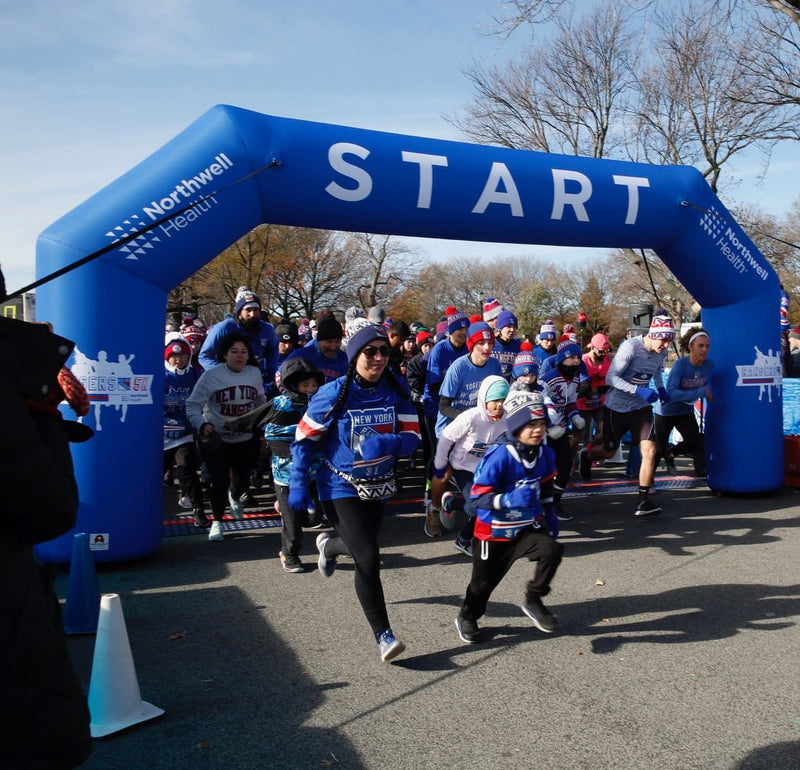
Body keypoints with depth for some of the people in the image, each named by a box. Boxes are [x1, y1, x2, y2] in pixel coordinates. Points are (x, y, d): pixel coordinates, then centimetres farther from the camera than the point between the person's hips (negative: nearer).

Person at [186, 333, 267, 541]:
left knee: (243, 479, 10)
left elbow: (261, 402, 16)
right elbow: (193, 405, -14)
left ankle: (235, 497, 48)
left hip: (245, 438, 4)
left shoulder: (255, 373, 2)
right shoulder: (212, 375, -13)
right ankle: (217, 522, 17)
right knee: (220, 481, -5)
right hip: (216, 439, -4)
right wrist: (202, 425, -30)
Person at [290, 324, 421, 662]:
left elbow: (412, 437, -10)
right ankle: (383, 634, -1)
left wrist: (385, 443, -31)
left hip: (380, 486, 5)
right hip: (341, 488, -5)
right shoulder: (334, 394, -18)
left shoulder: (396, 390, -9)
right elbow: (304, 438, -9)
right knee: (369, 559, -16)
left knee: (362, 546, 26)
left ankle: (328, 544, 61)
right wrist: (298, 484, -14)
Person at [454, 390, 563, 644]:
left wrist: (550, 515, 16)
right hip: (494, 532, -4)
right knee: (484, 581, 10)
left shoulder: (545, 454, -3)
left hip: (529, 527, 5)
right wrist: (510, 499, -37)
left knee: (552, 551, -22)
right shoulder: (498, 456, -25)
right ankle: (467, 618, 42)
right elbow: (478, 496, -25)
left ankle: (533, 600, 5)